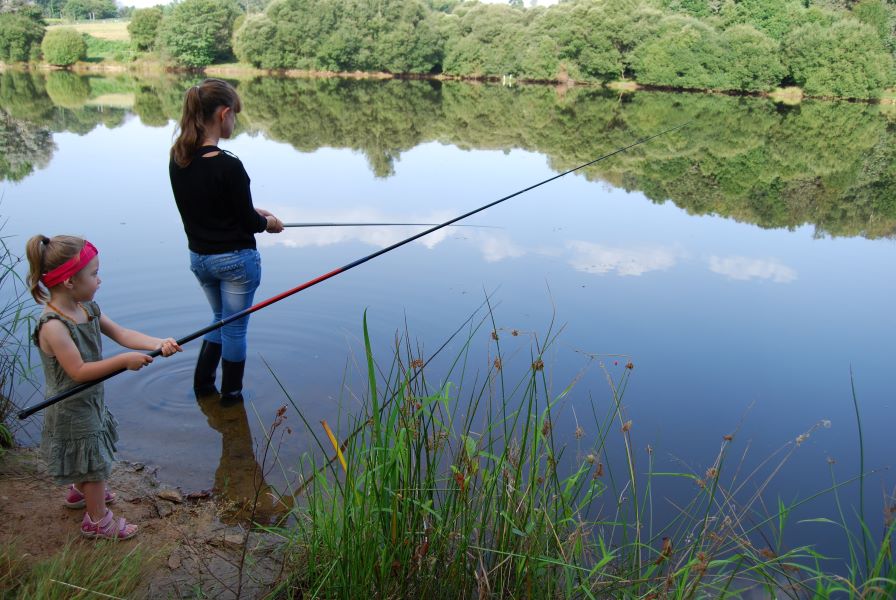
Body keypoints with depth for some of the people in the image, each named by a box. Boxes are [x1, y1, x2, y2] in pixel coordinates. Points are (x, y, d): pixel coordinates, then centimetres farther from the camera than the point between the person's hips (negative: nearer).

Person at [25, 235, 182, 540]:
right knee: (93, 462, 7)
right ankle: (98, 520, 26)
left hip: (90, 400, 9)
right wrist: (124, 361, -30)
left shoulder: (87, 308, -4)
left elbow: (122, 334, -6)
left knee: (89, 457, 29)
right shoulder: (53, 326, -31)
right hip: (72, 409, -9)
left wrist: (158, 343, -22)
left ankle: (80, 491, 55)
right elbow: (79, 371, -30)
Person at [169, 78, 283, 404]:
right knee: (235, 327, 11)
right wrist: (268, 222, 5)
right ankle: (231, 395, 26)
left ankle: (202, 384, 32)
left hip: (198, 257, 7)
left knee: (221, 318, 27)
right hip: (235, 260, -7)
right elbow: (248, 223, -16)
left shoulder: (178, 160, -3)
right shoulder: (228, 166, -25)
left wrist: (252, 212, 12)